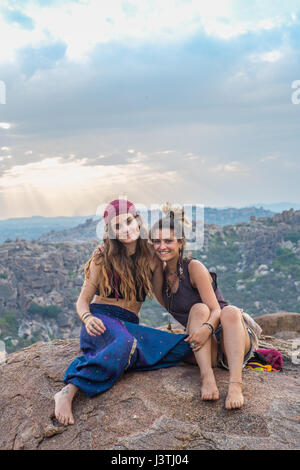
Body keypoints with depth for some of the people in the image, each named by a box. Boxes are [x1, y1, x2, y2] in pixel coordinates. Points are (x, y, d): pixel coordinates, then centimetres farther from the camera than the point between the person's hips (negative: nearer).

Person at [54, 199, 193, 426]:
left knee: (184, 346, -23)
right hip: (101, 320, -4)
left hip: (130, 326, 5)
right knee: (126, 343, -40)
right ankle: (68, 392, -38)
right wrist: (87, 318, -20)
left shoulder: (152, 258, 8)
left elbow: (163, 297, 14)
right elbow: (83, 300, 3)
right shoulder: (102, 260, 1)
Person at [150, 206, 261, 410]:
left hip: (231, 340, -3)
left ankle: (235, 384, -46)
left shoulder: (193, 267, -12)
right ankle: (208, 378, -40)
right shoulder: (161, 275, 5)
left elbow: (217, 310, -17)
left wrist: (207, 328, -38)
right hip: (203, 347, 3)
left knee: (231, 311, -34)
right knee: (199, 309, -26)